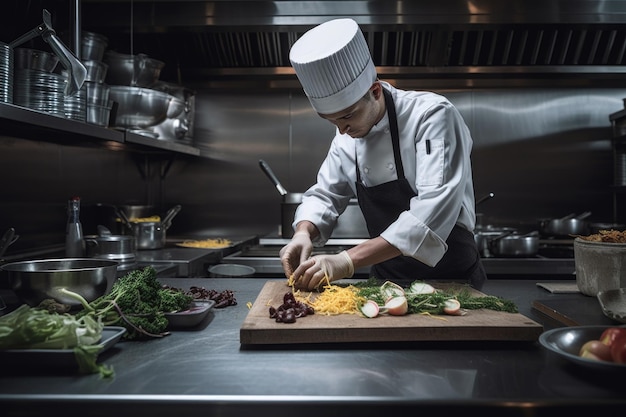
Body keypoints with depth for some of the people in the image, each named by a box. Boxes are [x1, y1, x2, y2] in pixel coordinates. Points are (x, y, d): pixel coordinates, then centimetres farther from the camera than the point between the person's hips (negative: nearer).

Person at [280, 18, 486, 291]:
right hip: (386, 279, 4)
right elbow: (325, 194, 9)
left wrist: (347, 261, -35)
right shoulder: (346, 137, 0)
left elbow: (434, 209, -28)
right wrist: (303, 233, -13)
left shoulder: (432, 115, -18)